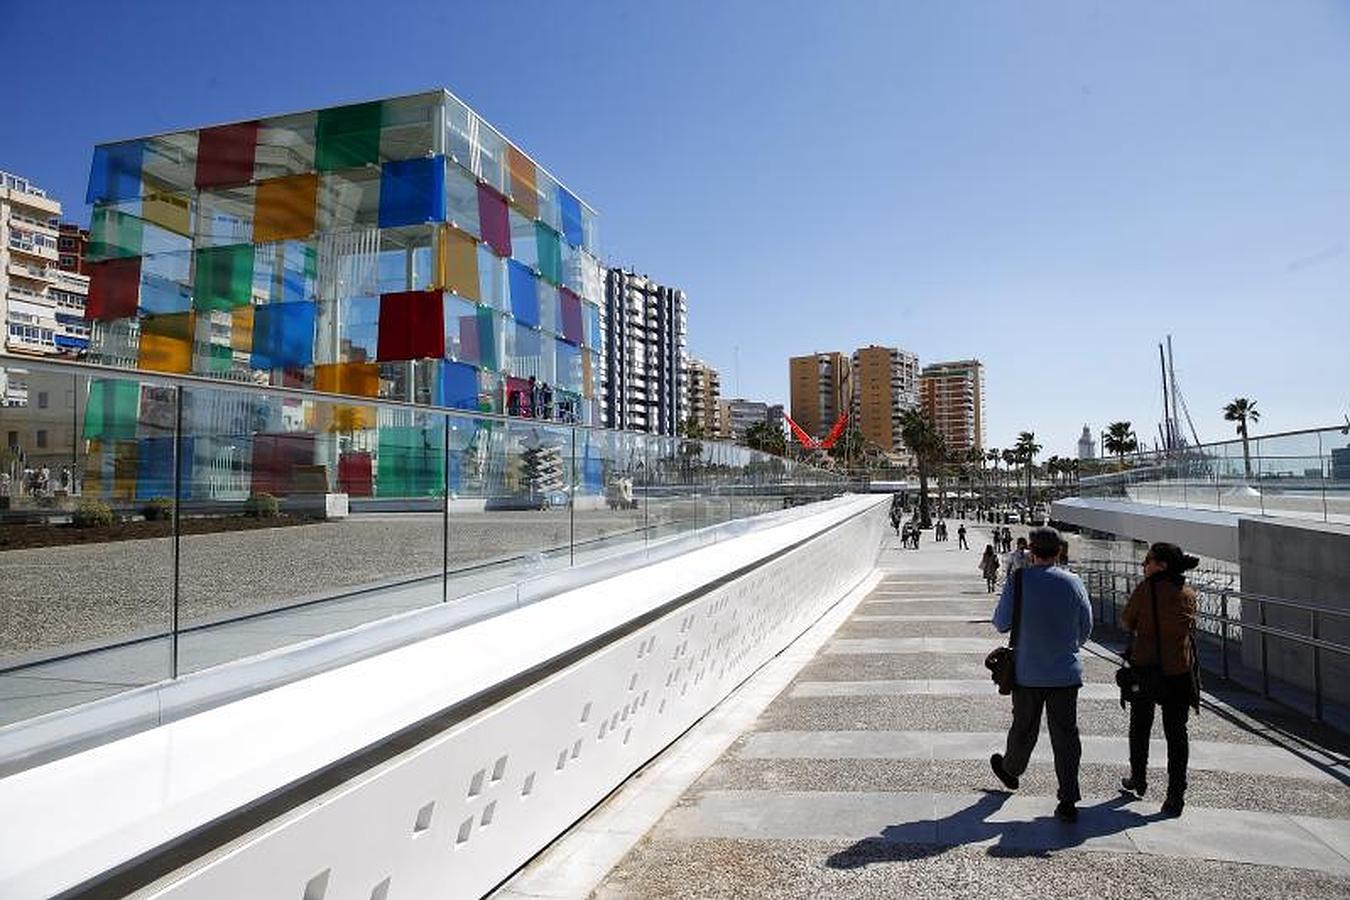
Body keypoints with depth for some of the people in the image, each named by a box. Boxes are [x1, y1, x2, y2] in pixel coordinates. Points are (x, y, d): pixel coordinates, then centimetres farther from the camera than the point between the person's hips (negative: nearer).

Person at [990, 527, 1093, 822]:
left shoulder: (1018, 580, -12)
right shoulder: (1073, 582, -4)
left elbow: (1001, 623, -7)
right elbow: (1086, 628, 6)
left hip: (1028, 673, -1)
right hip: (1067, 673, 1)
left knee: (1024, 728, 17)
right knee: (1066, 734, 6)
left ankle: (1010, 770, 40)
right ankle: (1068, 802, 6)